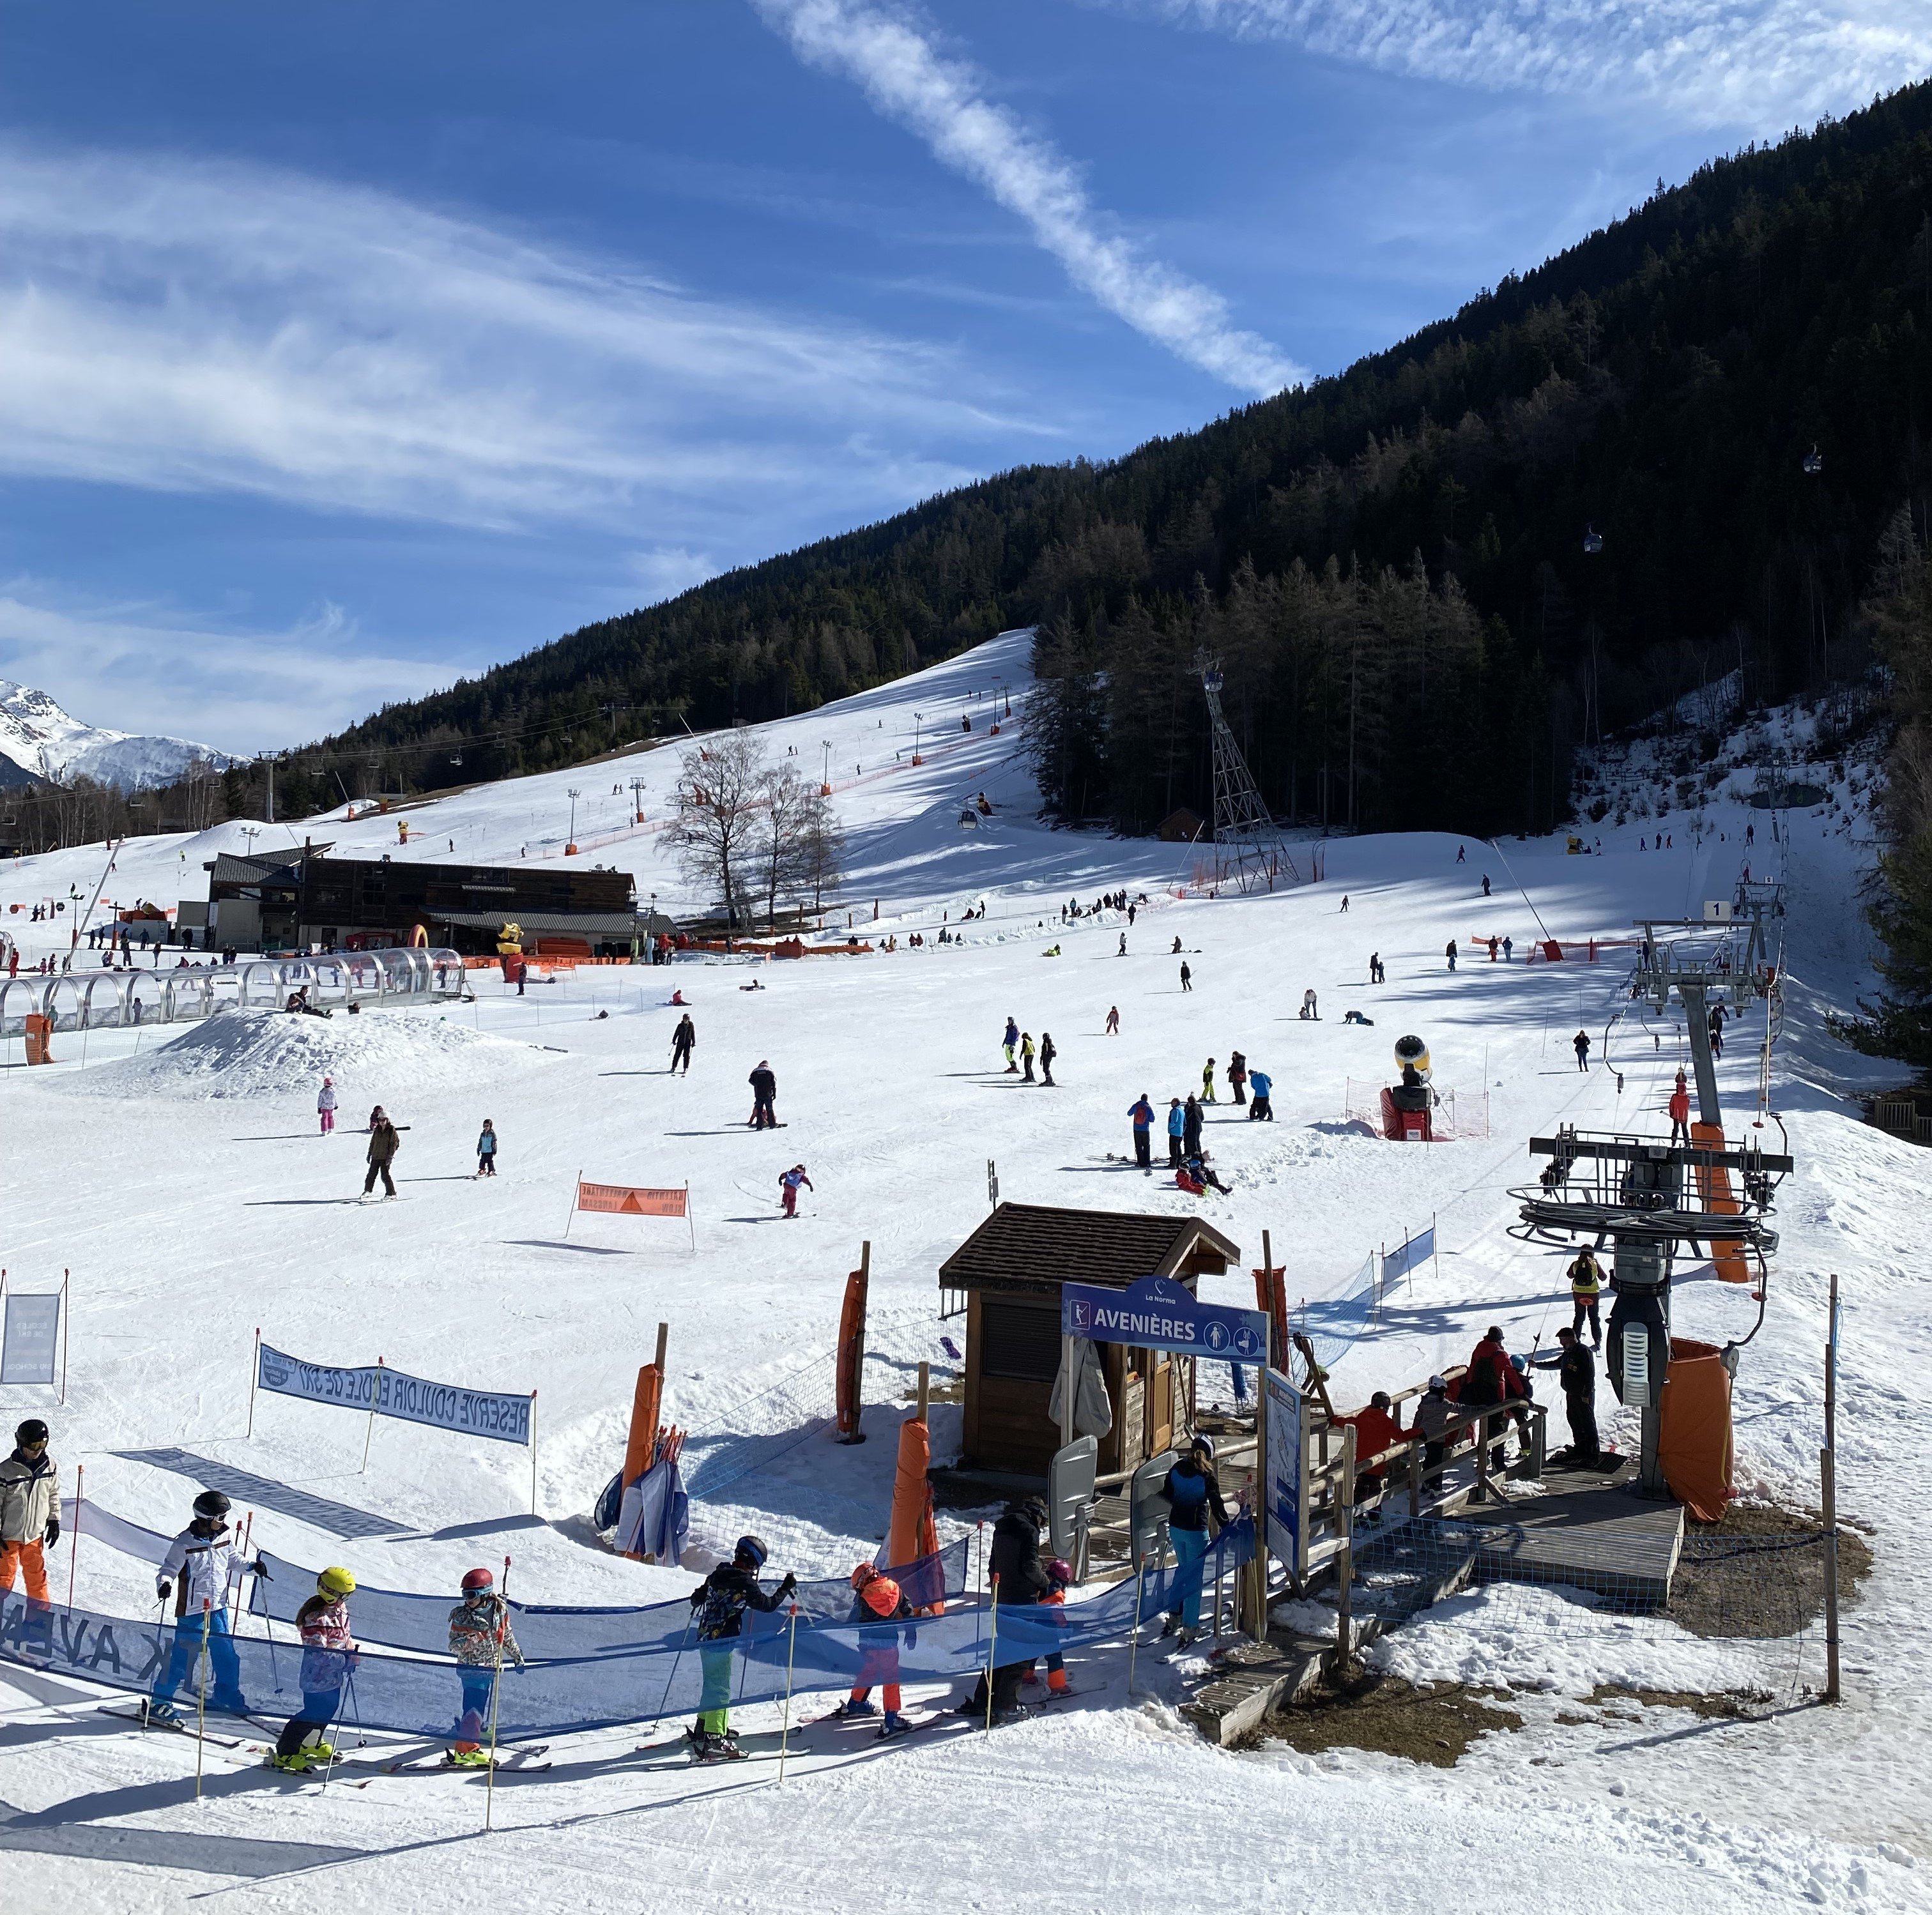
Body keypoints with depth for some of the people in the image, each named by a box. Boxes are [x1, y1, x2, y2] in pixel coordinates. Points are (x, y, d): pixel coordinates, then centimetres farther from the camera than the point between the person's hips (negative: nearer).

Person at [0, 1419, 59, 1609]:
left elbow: (54, 1495, 9)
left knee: (37, 1575, 11)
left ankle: (39, 1610, 24)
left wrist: (54, 1521, 9)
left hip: (36, 1533, 3)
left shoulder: (50, 1466, -4)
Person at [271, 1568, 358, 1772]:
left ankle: (311, 1744, 43)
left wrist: (352, 1648, 2)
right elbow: (318, 1654, -32)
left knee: (329, 1709, 22)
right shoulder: (318, 1618, -29)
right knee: (314, 1713, -2)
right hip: (319, 1677, -9)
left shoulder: (339, 1608, 0)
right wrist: (346, 1660, -31)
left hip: (333, 1675, 9)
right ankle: (285, 1753, 12)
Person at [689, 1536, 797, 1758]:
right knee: (721, 1688, -7)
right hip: (723, 1641, -8)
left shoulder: (717, 1574, 8)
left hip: (705, 1637, 8)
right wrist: (786, 1588, 4)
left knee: (712, 1683, 21)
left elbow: (696, 1599, 19)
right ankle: (713, 1740, -13)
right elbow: (767, 1605, -8)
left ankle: (703, 1728, 31)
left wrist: (697, 1601, 43)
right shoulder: (745, 1583, -13)